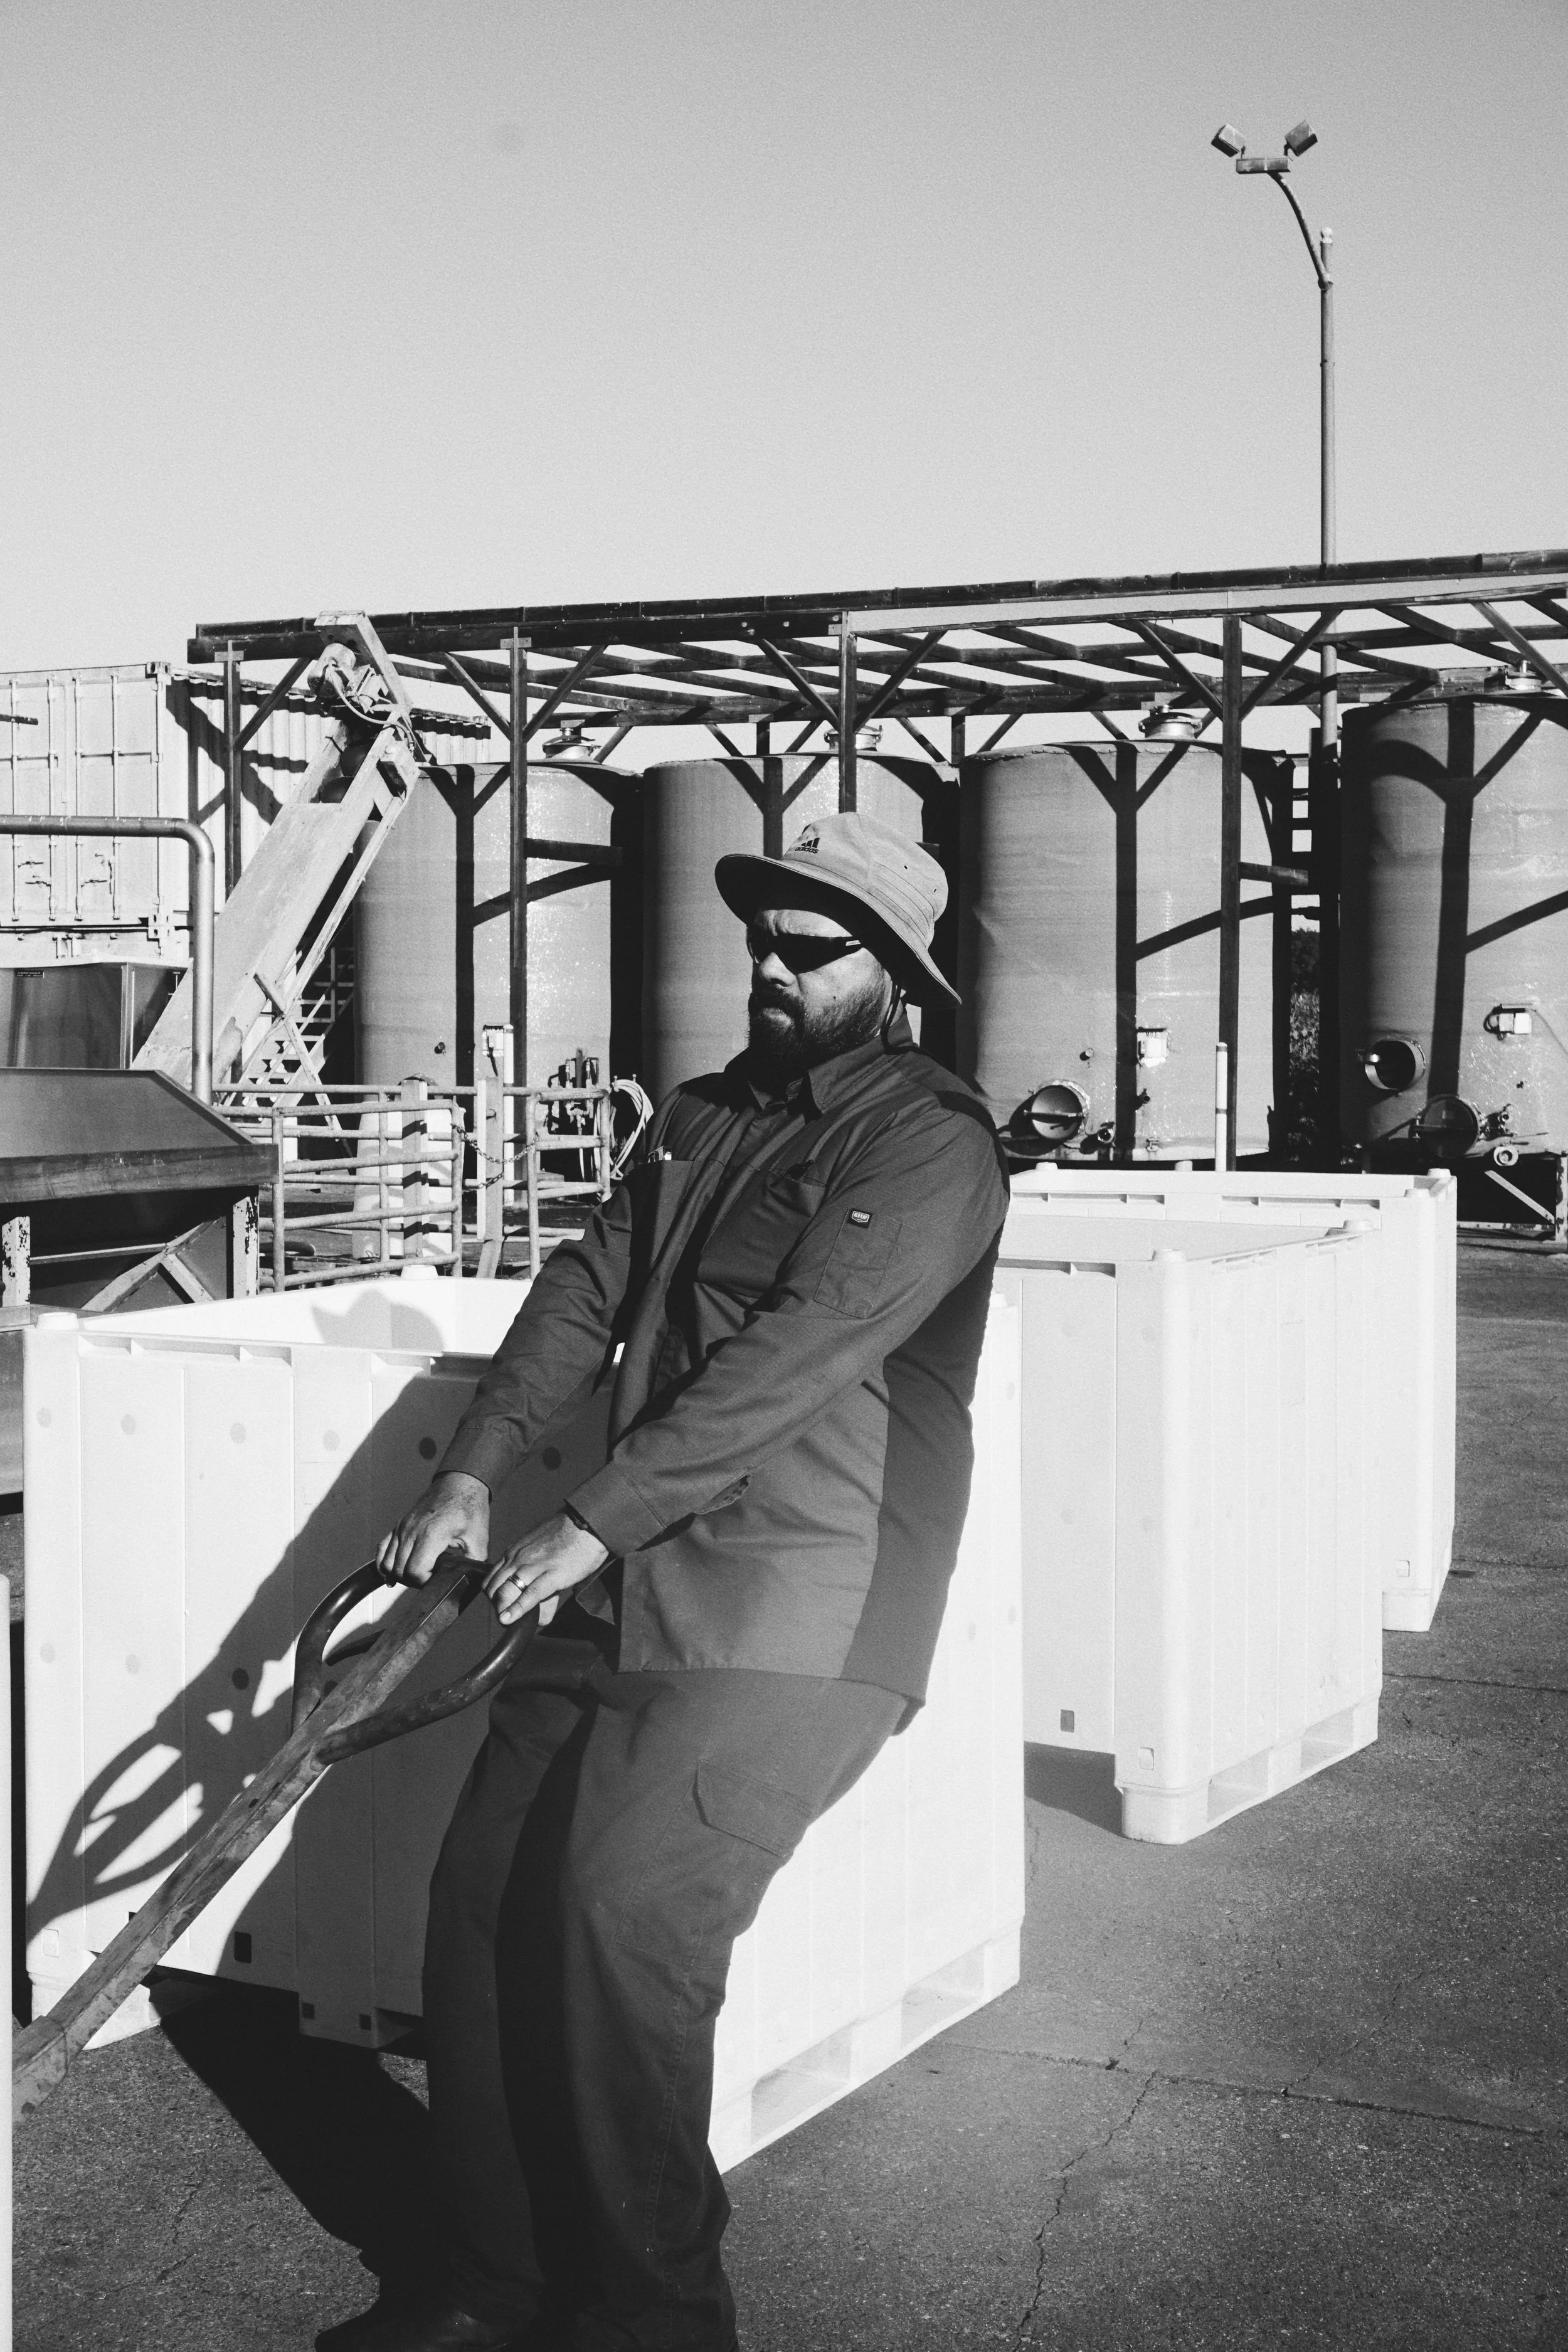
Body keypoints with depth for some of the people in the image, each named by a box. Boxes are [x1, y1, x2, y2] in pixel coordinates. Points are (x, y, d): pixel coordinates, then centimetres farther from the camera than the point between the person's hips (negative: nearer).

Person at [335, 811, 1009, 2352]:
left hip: (798, 1616, -7)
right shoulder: (702, 1117, 17)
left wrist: (590, 1523, -21)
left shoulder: (931, 1145, -8)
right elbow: (585, 1293, 11)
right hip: (626, 1589, 7)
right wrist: (471, 1475, -3)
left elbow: (793, 1356, -18)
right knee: (482, 1892, -1)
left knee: (623, 1909, -21)